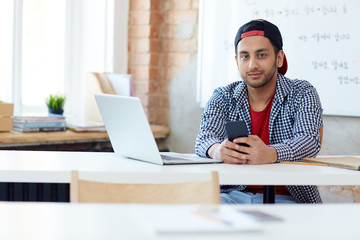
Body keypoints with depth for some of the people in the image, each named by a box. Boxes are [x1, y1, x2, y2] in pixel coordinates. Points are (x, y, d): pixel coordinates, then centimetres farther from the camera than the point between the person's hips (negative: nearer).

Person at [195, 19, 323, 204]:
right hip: (232, 194, 1)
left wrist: (270, 154, -39)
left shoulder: (302, 94, 2)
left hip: (285, 197, -1)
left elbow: (309, 141, -16)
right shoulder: (223, 97, 9)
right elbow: (205, 137, -8)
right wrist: (217, 150, -35)